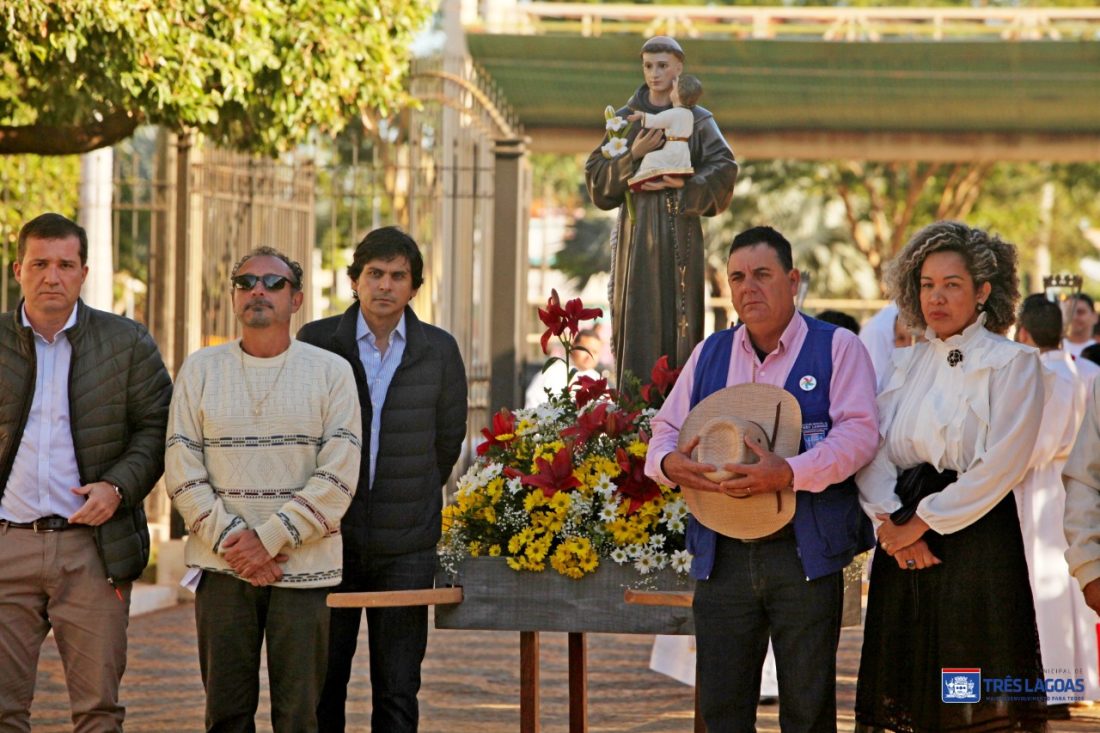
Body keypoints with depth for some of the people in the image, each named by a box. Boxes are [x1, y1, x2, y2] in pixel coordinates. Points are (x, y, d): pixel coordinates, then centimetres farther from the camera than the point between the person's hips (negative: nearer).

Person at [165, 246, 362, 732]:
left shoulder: (330, 372, 5)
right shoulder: (200, 369, 9)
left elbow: (339, 476, -4)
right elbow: (183, 473, 4)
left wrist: (269, 540, -12)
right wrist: (231, 539, -9)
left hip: (303, 566, -1)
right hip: (221, 566, 1)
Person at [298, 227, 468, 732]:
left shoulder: (439, 351, 4)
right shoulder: (316, 342, 0)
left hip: (406, 546, 0)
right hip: (329, 539, 0)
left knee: (398, 690, 1)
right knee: (322, 683, 4)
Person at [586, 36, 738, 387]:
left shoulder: (698, 120, 7)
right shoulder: (627, 117, 11)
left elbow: (724, 169, -6)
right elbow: (596, 174, 3)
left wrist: (682, 187, -18)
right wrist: (634, 156, -13)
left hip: (680, 234, -1)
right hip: (637, 232, 1)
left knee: (679, 319, -5)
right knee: (637, 320, -5)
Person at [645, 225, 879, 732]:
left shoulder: (836, 348, 2)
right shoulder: (709, 354, 17)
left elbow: (859, 432, -10)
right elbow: (665, 430, 18)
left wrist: (790, 473, -25)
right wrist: (669, 462, -8)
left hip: (804, 554, -4)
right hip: (722, 554, 4)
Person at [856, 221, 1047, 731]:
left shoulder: (1012, 363, -2)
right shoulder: (907, 363, 15)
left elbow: (1001, 465, -12)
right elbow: (872, 449, 5)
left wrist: (923, 522, -11)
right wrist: (892, 521, -11)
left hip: (977, 537, -5)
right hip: (906, 540, 5)